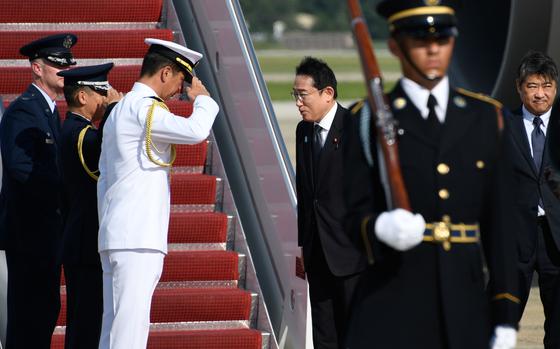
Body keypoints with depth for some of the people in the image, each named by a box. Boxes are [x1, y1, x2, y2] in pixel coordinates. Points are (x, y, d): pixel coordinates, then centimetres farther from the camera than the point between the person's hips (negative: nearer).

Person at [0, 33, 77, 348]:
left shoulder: (49, 110, 18)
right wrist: (65, 184, -20)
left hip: (47, 229, 10)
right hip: (28, 230, -10)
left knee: (45, 310, 11)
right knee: (29, 311, -8)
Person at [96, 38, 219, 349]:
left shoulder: (120, 110, 22)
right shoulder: (142, 107, -10)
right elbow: (195, 130, -25)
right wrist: (202, 98, -5)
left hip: (117, 239, 10)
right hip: (136, 240, -10)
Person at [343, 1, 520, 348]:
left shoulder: (483, 116, 12)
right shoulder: (370, 119, 4)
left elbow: (499, 221, 10)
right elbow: (355, 214, 2)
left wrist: (507, 314, 4)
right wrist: (381, 228, -23)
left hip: (466, 305, 3)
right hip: (392, 301, -3)